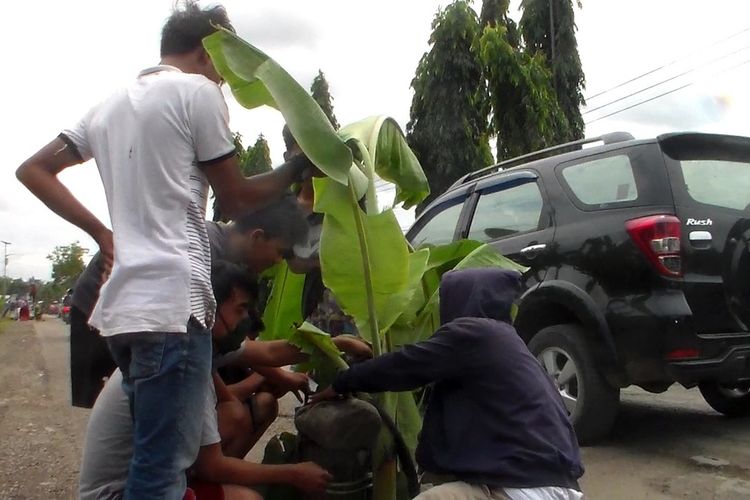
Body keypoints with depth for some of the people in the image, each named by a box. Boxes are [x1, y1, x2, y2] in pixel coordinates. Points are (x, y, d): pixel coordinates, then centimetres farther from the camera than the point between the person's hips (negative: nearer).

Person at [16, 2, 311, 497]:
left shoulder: (111, 104, 21)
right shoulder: (198, 91, -1)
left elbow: (33, 170, 22)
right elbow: (235, 199, 3)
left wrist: (102, 232, 18)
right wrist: (299, 165, 16)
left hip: (124, 305, 8)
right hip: (173, 302, -8)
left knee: (156, 460, 18)